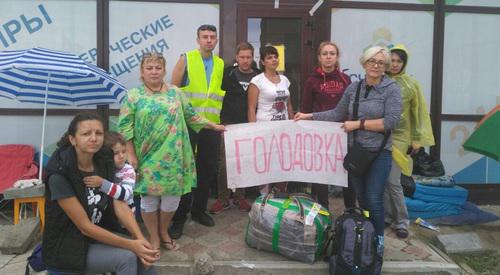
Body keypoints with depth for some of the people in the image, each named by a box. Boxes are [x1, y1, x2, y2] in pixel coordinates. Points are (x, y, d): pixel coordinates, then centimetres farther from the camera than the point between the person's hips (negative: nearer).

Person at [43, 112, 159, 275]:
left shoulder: (104, 162, -4)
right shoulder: (59, 175, -23)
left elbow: (120, 205, -9)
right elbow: (85, 227, -22)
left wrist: (140, 238, -24)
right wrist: (131, 245, -25)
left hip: (98, 237, 5)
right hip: (67, 247, -5)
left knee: (145, 256, -13)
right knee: (127, 257, -23)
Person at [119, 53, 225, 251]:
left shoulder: (175, 92, 7)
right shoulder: (133, 96, -1)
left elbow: (191, 116, 13)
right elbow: (125, 127, -4)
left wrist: (214, 126, 12)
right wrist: (131, 156, -8)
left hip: (173, 157, 3)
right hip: (148, 158, -2)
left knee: (172, 195, 8)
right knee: (150, 197, 6)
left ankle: (164, 232, 31)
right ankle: (154, 238, 24)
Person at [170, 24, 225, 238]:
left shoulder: (221, 64, 11)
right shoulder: (186, 59, -2)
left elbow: (220, 93, 14)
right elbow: (173, 89, -3)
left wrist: (220, 119, 7)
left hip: (212, 124, 5)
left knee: (208, 168, 11)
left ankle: (199, 210, 27)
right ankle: (179, 216, 10)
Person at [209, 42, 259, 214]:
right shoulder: (228, 73, 0)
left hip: (248, 124, 2)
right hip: (229, 123, -2)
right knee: (224, 162, -1)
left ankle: (239, 197, 22)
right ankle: (223, 199, 11)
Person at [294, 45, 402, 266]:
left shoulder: (391, 89, -6)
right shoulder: (353, 87, 6)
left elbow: (390, 122, -15)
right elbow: (337, 114, 10)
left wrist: (358, 124, -15)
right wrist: (310, 116, 4)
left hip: (378, 152, -4)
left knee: (374, 200, -3)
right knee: (361, 198, 12)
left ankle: (378, 241, 18)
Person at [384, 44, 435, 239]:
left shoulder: (411, 84, -1)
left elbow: (419, 113, 3)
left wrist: (418, 139, 1)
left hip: (399, 137, -3)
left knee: (393, 182, -7)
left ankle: (401, 222, 10)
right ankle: (387, 217, 24)